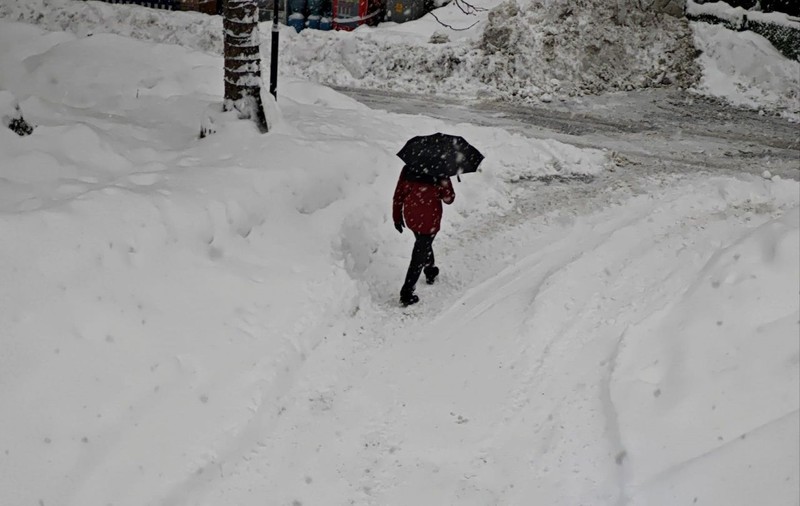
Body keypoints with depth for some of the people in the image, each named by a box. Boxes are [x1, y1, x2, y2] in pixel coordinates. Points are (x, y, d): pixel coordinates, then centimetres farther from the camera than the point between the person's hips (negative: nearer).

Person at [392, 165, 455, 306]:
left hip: (411, 218, 5)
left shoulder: (407, 170, -10)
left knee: (424, 243, 31)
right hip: (429, 222, -5)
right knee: (420, 255, 6)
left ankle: (430, 272, 54)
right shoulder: (439, 174, -21)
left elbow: (398, 196, -3)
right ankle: (406, 293, 6)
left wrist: (397, 217, 8)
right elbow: (449, 199, -10)